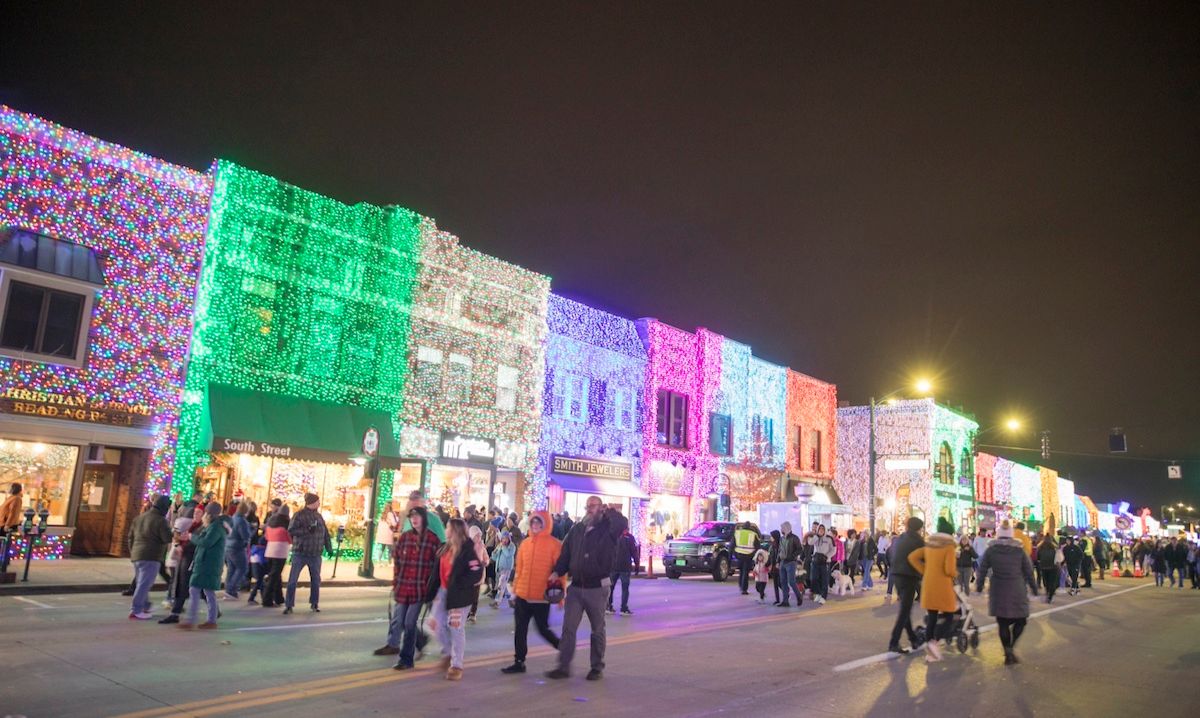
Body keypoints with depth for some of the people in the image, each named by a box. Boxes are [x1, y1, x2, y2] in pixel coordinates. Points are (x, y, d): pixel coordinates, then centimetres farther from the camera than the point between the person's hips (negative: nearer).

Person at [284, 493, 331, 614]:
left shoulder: (319, 516, 10)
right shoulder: (299, 515, -7)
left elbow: (325, 533, 16)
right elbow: (291, 531, -17)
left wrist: (329, 548, 12)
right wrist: (307, 529, -24)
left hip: (315, 555, 5)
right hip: (300, 553, -5)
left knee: (316, 580, 10)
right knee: (292, 580, -1)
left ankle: (314, 603, 24)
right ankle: (289, 605, 8)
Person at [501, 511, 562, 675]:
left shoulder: (554, 544, -9)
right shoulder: (525, 543, 6)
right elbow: (519, 569, 13)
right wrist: (515, 590, 14)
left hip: (542, 597, -5)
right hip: (523, 595, 5)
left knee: (543, 629, 4)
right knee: (520, 630, 8)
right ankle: (519, 662, 19)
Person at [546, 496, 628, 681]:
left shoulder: (607, 528, -6)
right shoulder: (576, 529, 7)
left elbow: (623, 523, -29)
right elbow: (566, 553, 8)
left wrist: (609, 511, -13)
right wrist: (557, 572, -6)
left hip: (597, 588, -3)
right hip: (576, 587, 3)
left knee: (597, 630, 11)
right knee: (568, 628, 1)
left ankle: (597, 668, 23)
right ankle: (564, 666, 6)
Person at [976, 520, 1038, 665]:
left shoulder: (991, 550, 0)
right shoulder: (1019, 550, -2)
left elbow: (982, 569, 3)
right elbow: (1028, 570, 2)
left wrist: (979, 585, 15)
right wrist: (1034, 587, 14)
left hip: (998, 592, 1)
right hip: (1017, 592, -1)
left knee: (1002, 622, 9)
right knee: (1020, 620, 13)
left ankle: (1008, 653, 8)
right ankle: (1010, 648, -1)